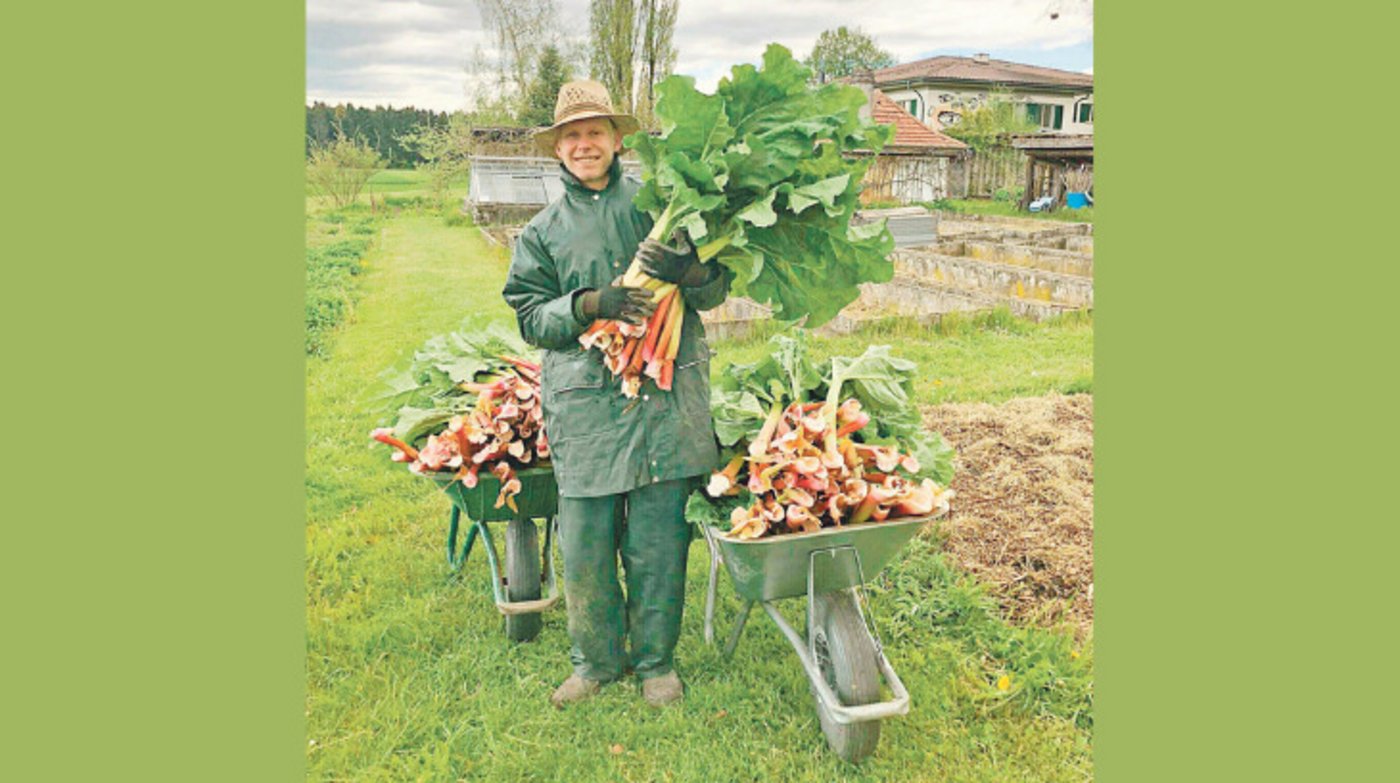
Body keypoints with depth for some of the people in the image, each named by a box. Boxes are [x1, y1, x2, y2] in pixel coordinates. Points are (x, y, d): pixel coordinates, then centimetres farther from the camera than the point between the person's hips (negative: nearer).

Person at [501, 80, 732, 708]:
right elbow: (530, 317, 7)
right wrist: (591, 304, -10)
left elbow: (718, 289, 7)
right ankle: (597, 660, 28)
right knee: (584, 544, 4)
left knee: (658, 540, 6)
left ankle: (656, 660, 27)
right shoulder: (543, 230, 12)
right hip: (585, 402, 1)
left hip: (667, 392, -1)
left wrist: (688, 270, -16)